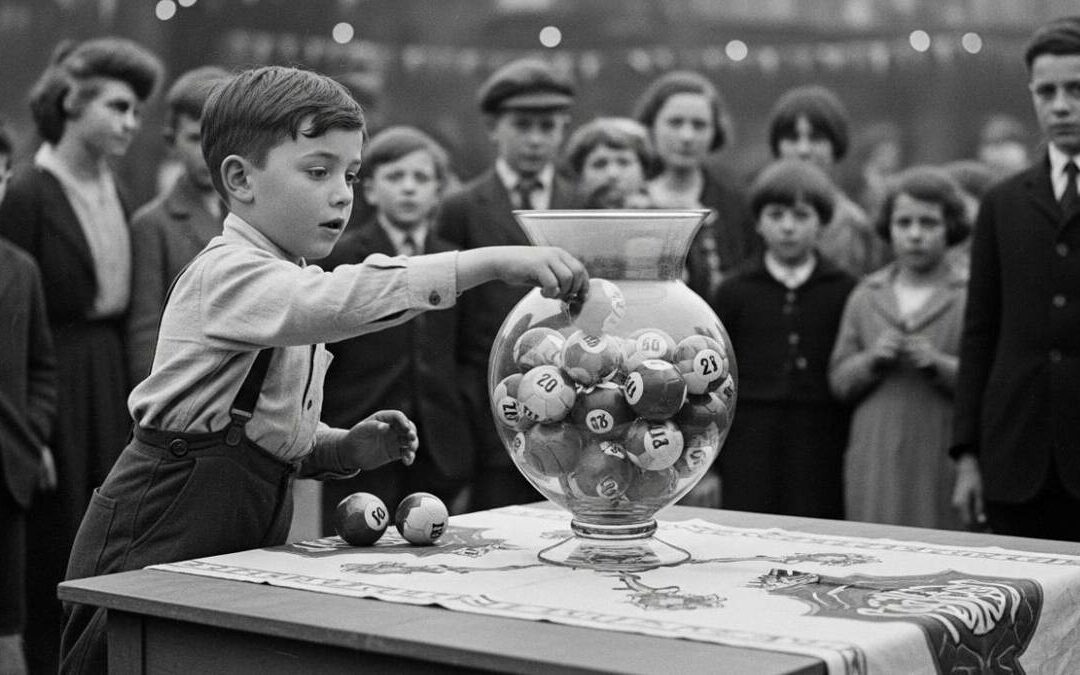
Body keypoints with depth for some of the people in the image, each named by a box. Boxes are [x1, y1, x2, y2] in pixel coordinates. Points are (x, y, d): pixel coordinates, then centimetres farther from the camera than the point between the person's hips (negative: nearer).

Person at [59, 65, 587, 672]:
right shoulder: (228, 274, -17)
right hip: (157, 536, -9)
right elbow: (345, 299, -36)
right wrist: (493, 261, -40)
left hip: (247, 539, 9)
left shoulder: (296, 286, 14)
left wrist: (347, 448, 2)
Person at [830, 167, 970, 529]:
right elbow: (839, 382, 10)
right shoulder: (865, 296, 13)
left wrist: (938, 364, -17)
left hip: (945, 464, -3)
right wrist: (872, 360, -8)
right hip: (875, 467, 3)